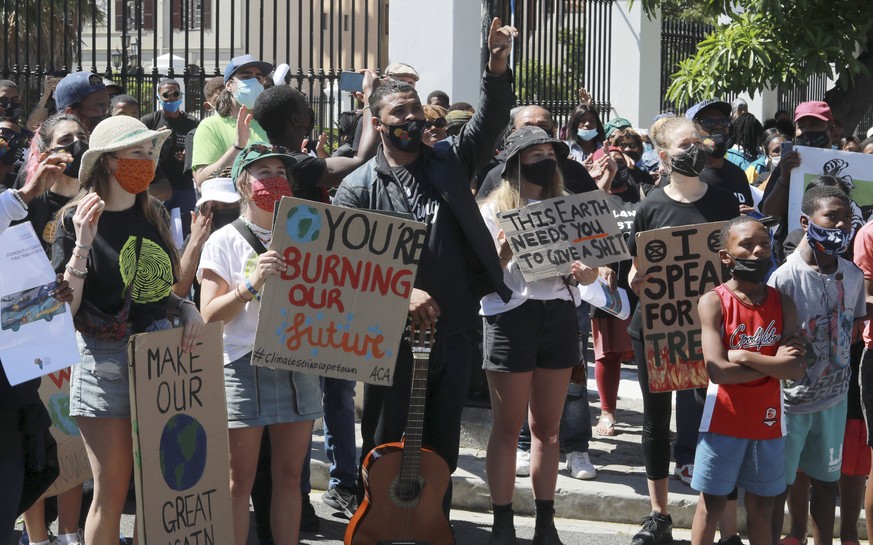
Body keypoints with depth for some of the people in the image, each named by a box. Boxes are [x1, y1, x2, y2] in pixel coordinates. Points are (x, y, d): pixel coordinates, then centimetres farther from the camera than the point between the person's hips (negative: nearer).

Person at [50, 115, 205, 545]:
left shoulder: (154, 216, 10)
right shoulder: (77, 219, -6)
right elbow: (64, 308, -11)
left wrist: (187, 307, 2)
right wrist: (82, 244, -20)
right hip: (105, 363, -5)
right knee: (112, 490, -3)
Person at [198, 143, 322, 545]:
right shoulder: (225, 241, 0)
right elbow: (209, 315, -8)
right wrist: (251, 285, -21)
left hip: (299, 366, 4)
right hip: (245, 367, -4)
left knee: (289, 476, 8)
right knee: (240, 482, 0)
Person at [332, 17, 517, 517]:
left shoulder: (449, 162, 8)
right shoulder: (358, 187, -2)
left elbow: (490, 122, -4)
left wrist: (499, 69, -21)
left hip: (454, 331, 3)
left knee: (443, 446, 12)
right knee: (385, 447, 5)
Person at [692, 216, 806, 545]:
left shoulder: (783, 304, 0)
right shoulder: (713, 302, -9)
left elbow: (797, 370, -11)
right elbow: (718, 370, -19)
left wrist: (744, 357, -17)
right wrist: (773, 363, -12)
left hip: (767, 421, 3)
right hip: (724, 419, -3)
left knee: (761, 506, 12)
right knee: (712, 504, 6)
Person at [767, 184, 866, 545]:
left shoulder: (852, 275, 0)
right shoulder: (786, 277, -18)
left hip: (835, 398, 5)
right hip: (791, 399, -5)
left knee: (827, 481, 16)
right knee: (777, 485, 6)